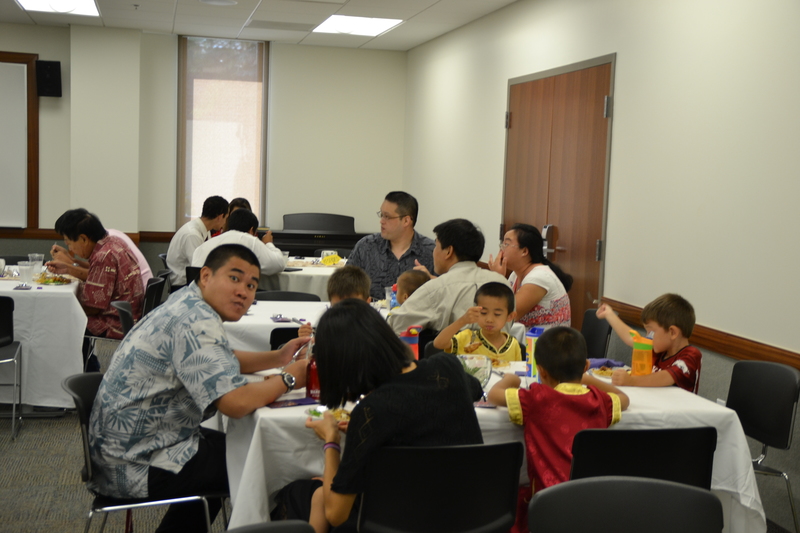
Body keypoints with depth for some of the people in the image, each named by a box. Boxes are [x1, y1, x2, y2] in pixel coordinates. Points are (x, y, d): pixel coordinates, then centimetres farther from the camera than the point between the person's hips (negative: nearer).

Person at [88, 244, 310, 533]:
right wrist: (289, 379, -14)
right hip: (136, 465, -10)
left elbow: (224, 361, 23)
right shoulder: (195, 321, -24)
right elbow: (236, 402, -31)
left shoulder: (187, 304, 7)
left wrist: (279, 357, 8)